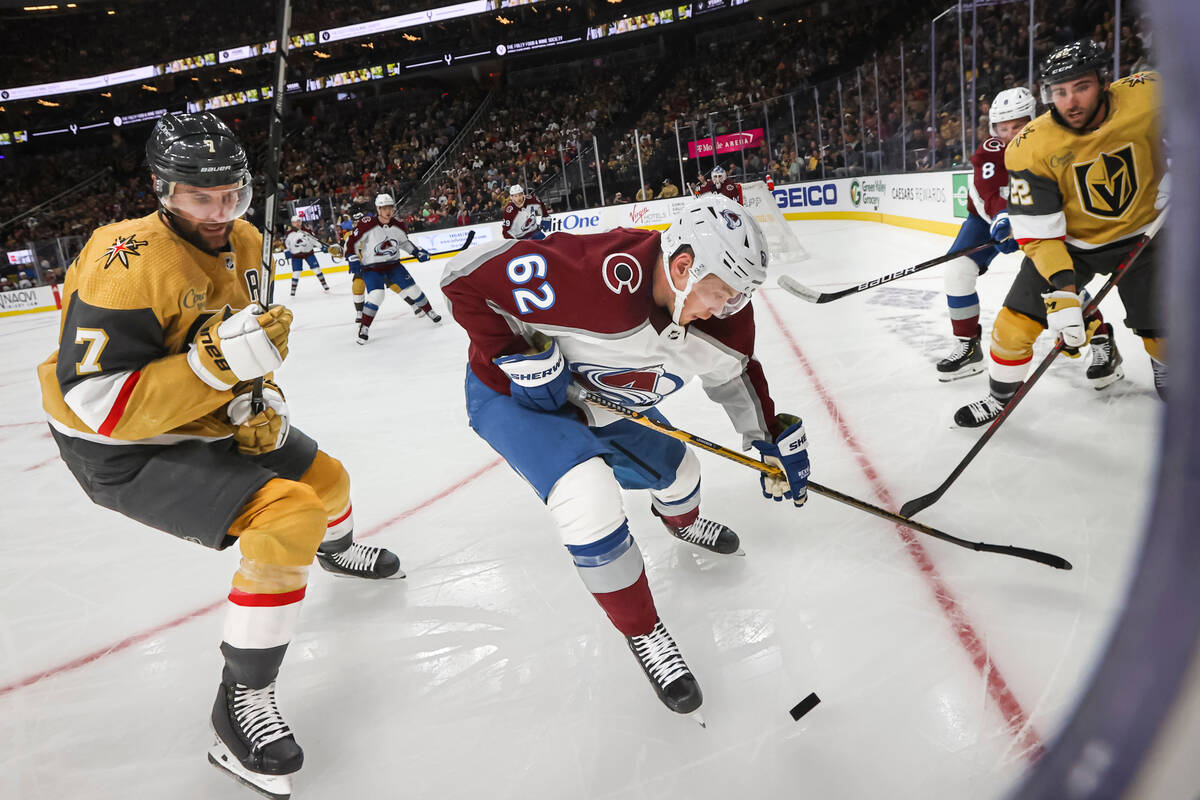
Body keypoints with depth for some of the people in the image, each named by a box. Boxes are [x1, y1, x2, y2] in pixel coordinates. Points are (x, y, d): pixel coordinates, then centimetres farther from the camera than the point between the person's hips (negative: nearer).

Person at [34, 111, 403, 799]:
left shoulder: (245, 244, -2)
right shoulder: (130, 263, -28)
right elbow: (97, 403, -31)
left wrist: (259, 397, -8)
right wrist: (216, 361, -40)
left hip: (212, 420, 8)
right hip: (124, 453, -8)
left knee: (325, 480, 17)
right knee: (286, 516, -24)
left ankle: (337, 547, 56)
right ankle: (242, 701, -9)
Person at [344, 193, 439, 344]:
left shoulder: (397, 225, -2)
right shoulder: (367, 224, -17)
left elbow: (404, 241, 18)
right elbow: (351, 242, -9)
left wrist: (417, 252, 10)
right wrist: (353, 261, -16)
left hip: (393, 264, 4)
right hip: (371, 267, -4)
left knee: (411, 288, 0)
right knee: (376, 295, -23)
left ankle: (428, 311, 25)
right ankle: (363, 327, -7)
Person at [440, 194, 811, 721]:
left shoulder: (721, 309, -16)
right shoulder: (591, 276, -40)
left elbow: (734, 370, 5)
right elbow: (465, 278, -32)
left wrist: (774, 439, 2)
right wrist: (519, 356, -31)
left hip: (602, 401, 7)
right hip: (513, 393, -6)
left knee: (677, 469, 18)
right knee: (588, 498, -29)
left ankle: (683, 521, 60)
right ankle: (643, 635, -3)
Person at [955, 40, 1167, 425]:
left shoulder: (1149, 96, -21)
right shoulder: (1030, 148, -23)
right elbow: (1037, 232, -21)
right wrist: (1063, 288, -31)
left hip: (1140, 234, 1)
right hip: (1065, 239, 0)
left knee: (1163, 332, -2)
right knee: (1015, 322, -7)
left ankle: (1167, 374, 32)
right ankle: (1000, 395, 17)